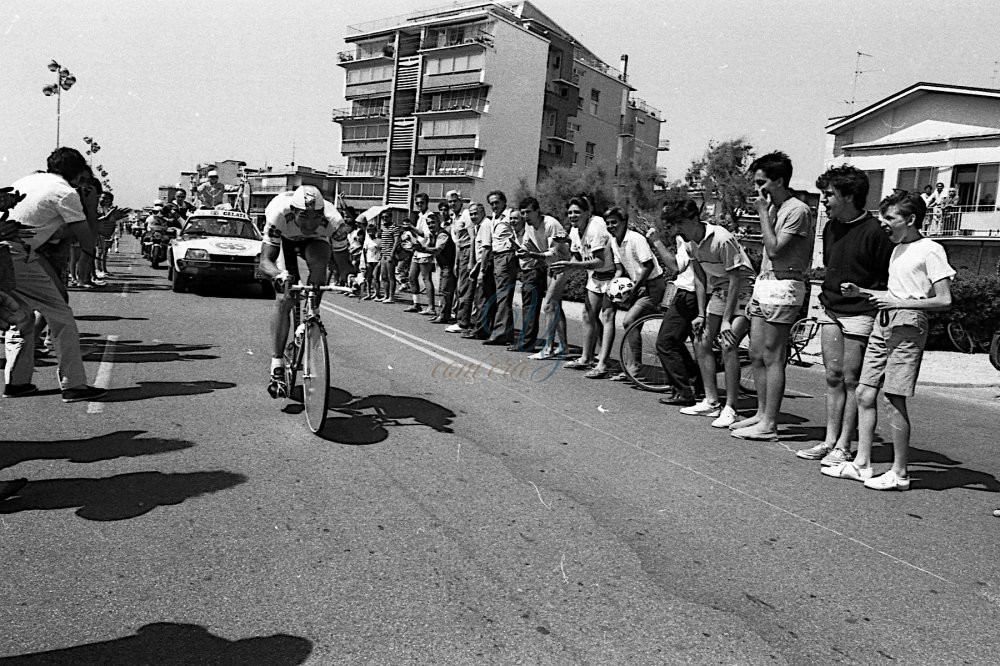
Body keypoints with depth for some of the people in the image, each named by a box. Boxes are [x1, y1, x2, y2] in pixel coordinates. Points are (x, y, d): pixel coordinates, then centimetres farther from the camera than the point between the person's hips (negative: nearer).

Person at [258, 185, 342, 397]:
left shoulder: (332, 220, -37)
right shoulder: (278, 216, -39)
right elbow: (265, 260, -40)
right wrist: (279, 275, -61)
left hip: (314, 241, 1)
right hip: (284, 239, -1)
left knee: (319, 262, -35)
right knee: (285, 299, -16)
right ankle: (277, 367, -12)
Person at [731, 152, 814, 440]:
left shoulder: (797, 210, -11)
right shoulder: (774, 207, 17)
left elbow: (774, 250, -19)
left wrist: (763, 214, -12)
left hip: (782, 288, -9)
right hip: (764, 284, 9)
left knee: (772, 358, -6)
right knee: (756, 356, 11)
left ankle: (769, 424, -1)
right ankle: (762, 414, 21)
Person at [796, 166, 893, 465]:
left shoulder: (873, 231, -12)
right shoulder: (831, 228, 11)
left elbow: (889, 279, -10)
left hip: (860, 314, -7)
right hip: (830, 311, 7)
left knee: (852, 380, -1)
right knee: (833, 377, 9)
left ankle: (843, 446, 5)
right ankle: (829, 441, 14)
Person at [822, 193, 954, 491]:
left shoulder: (931, 250, -7)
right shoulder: (898, 249, 18)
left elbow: (944, 300, -12)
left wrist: (897, 303, -18)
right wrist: (861, 292, 12)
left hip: (908, 326, -8)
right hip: (883, 324, 8)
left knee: (894, 399, -7)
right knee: (864, 393, 5)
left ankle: (899, 473, 4)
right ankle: (861, 464, 12)